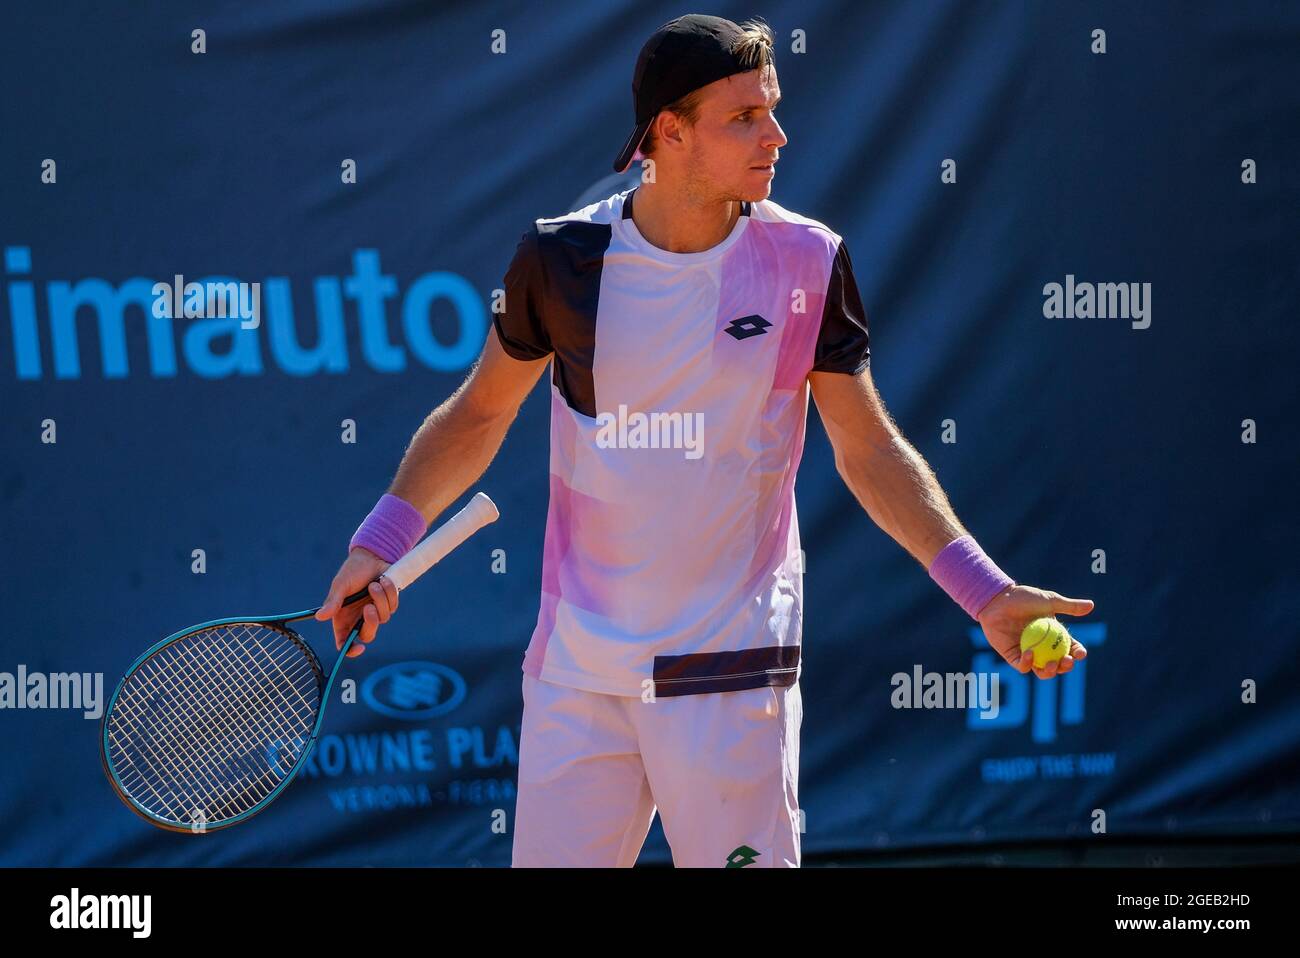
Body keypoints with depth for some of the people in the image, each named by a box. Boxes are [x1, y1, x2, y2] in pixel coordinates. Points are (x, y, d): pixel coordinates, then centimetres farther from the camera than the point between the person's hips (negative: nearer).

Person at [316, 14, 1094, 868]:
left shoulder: (809, 262, -4)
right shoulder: (564, 257, -3)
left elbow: (869, 450, 4)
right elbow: (479, 414, 11)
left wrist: (985, 591, -5)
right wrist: (380, 546, 1)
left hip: (729, 675, -1)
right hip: (575, 671, 1)